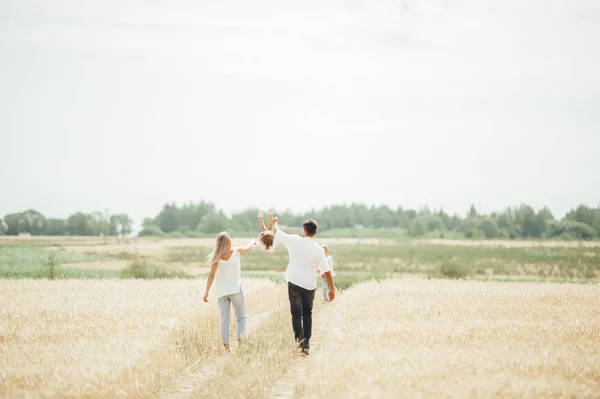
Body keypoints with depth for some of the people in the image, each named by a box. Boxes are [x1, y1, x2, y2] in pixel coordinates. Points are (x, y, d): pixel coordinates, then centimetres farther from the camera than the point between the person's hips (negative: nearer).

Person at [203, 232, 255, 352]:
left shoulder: (216, 257, -4)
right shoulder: (236, 252, -2)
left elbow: (211, 275, -7)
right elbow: (249, 247, 18)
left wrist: (206, 292, -3)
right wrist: (253, 242, 40)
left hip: (221, 292, 1)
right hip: (235, 290, -1)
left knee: (224, 319, 5)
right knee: (241, 317, 5)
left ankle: (225, 345, 1)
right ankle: (240, 339, -13)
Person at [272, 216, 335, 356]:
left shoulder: (295, 241, -7)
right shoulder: (319, 249, -5)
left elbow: (276, 232, 9)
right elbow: (326, 271, -5)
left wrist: (275, 223, 30)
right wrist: (332, 288, 3)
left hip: (294, 283, -1)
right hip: (310, 285, 1)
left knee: (296, 314, 2)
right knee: (307, 313, 17)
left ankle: (299, 341, -12)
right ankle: (306, 343, 15)